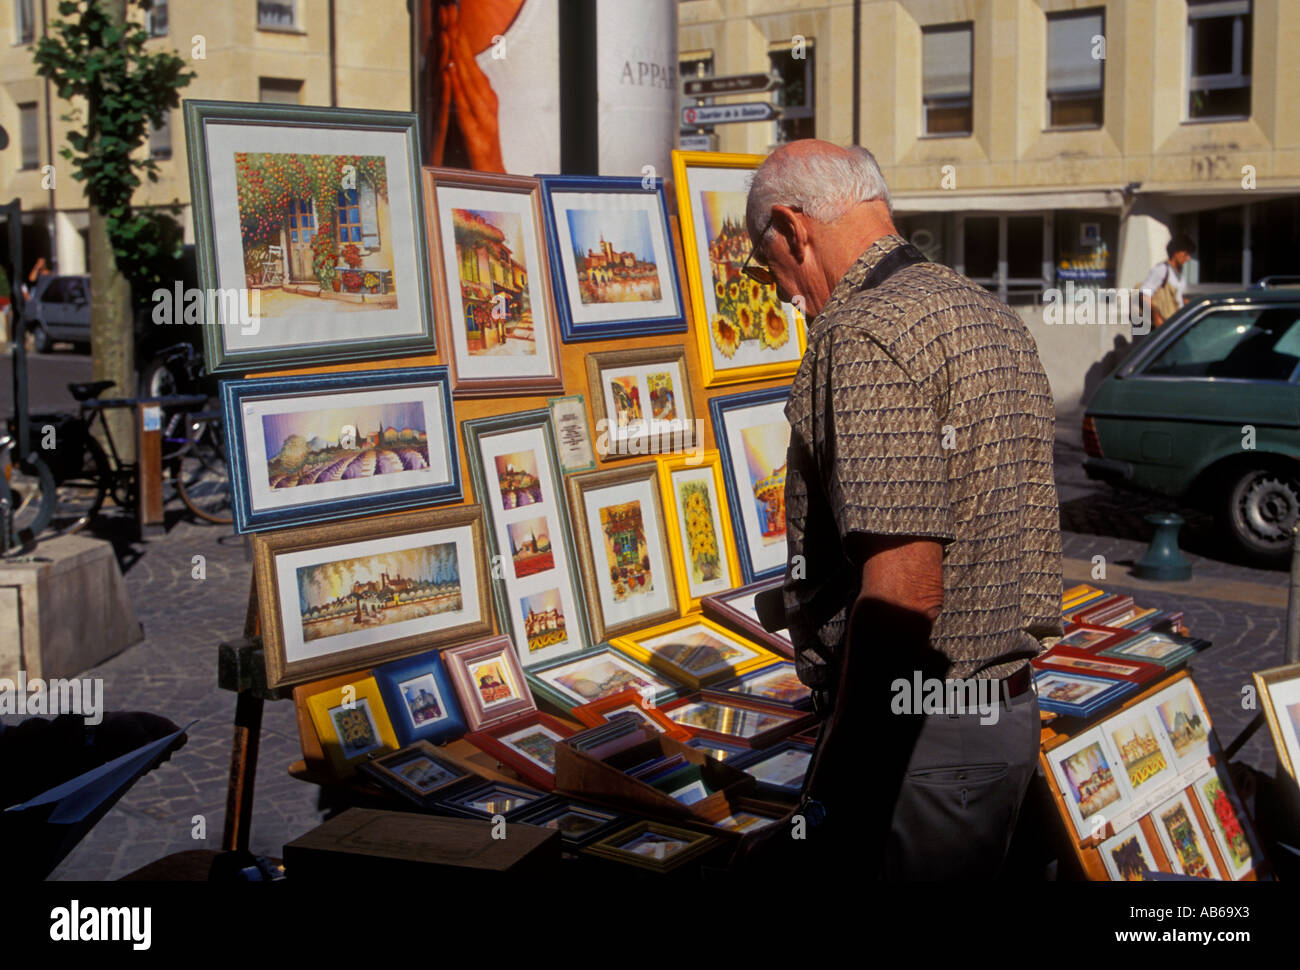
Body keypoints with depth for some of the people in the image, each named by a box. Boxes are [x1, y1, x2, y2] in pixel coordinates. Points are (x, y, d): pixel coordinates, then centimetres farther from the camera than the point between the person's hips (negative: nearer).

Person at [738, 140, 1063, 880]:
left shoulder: (863, 338, -18)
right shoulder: (992, 318, 13)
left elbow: (903, 590, -25)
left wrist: (835, 803, -22)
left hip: (921, 734, -10)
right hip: (1012, 707, 10)